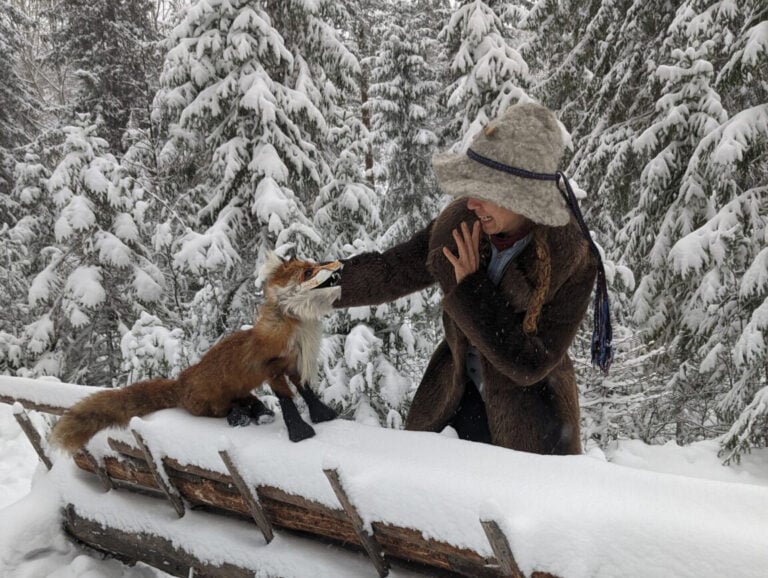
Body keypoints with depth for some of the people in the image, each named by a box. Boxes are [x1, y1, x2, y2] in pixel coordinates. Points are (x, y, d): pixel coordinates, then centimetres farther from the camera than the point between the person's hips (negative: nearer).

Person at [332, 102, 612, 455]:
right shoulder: (461, 223, -13)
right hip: (457, 398, 4)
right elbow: (393, 272, 1)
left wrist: (471, 290, -27)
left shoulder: (573, 261, -24)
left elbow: (530, 365, -24)